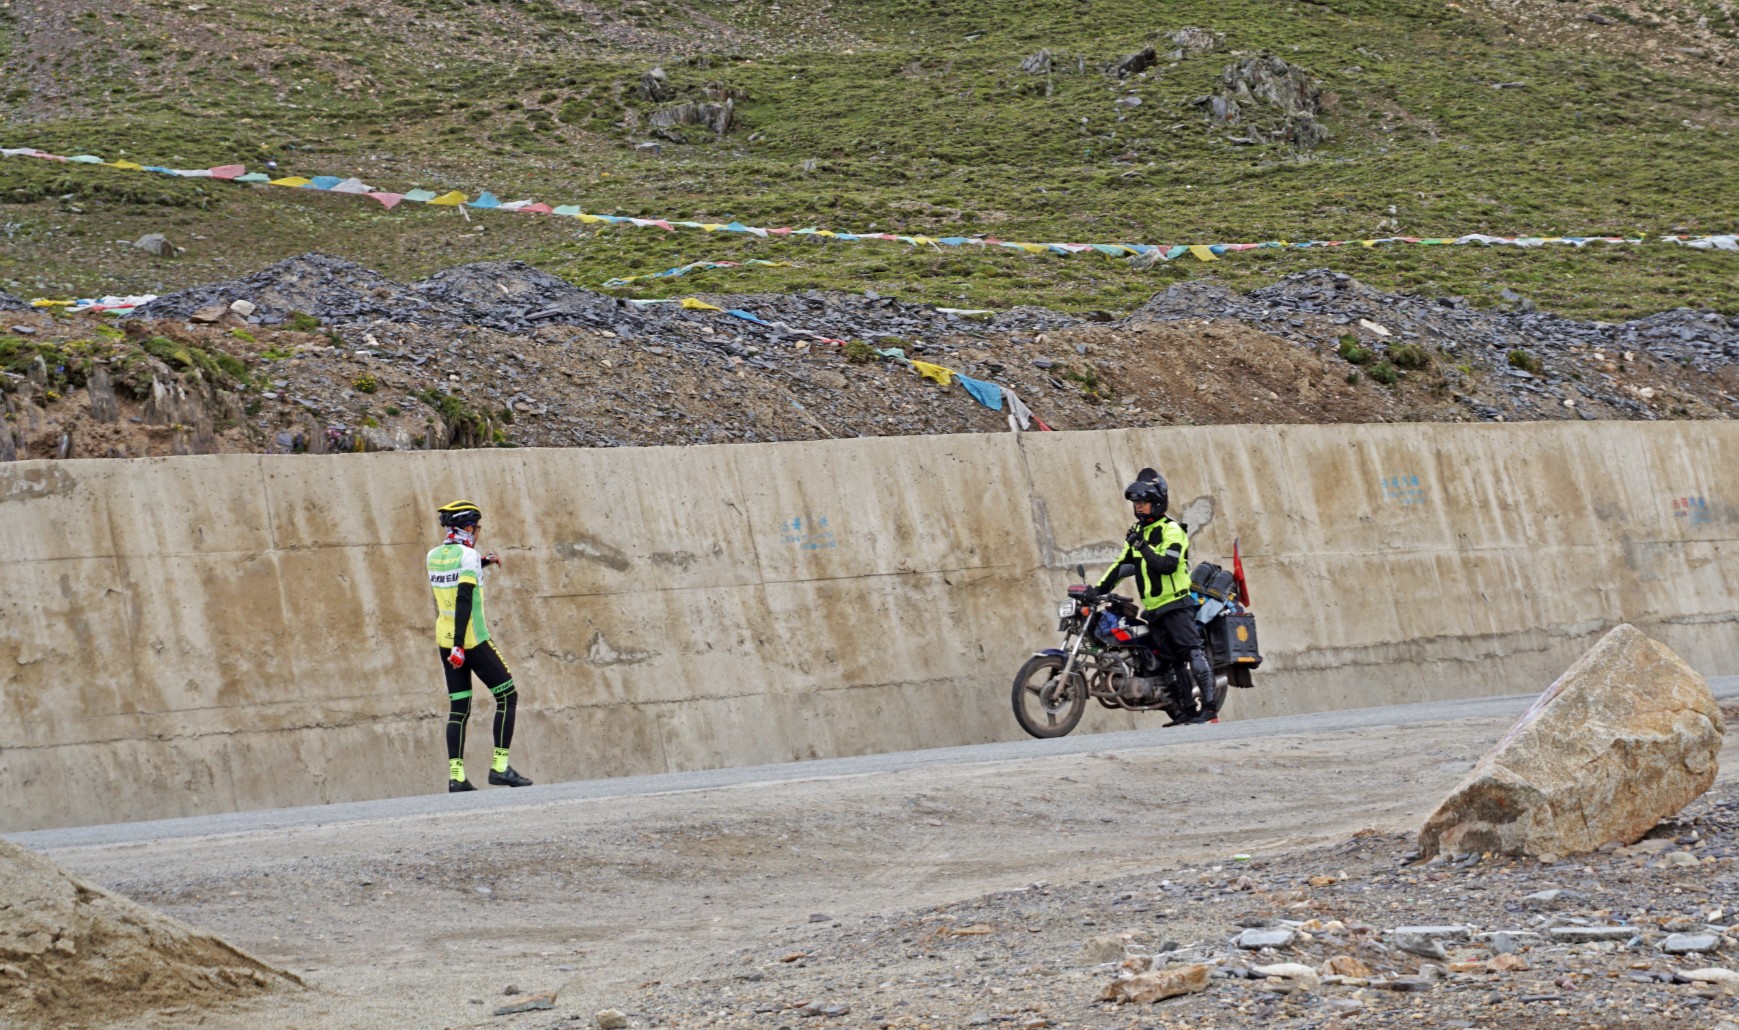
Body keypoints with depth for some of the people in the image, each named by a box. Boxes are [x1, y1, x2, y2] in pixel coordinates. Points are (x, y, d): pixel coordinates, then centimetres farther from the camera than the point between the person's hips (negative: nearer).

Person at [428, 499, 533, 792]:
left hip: (445, 639, 7)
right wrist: (459, 644, -24)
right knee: (507, 696, 4)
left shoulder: (433, 557, 8)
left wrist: (480, 565, 26)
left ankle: (456, 776, 0)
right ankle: (500, 766, -3)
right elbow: (463, 600, -21)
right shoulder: (468, 556, -13)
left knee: (458, 708, 9)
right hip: (472, 640, -7)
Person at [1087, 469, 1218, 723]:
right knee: (1172, 660, 5)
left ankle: (1209, 705, -22)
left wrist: (1143, 547, -23)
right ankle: (1189, 710, 6)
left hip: (1176, 604, -8)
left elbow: (1168, 564, -20)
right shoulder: (1137, 532, 18)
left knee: (1191, 652, -16)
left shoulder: (1171, 530, -7)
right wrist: (1099, 588, 13)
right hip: (1153, 608, 8)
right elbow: (1122, 565, 22)